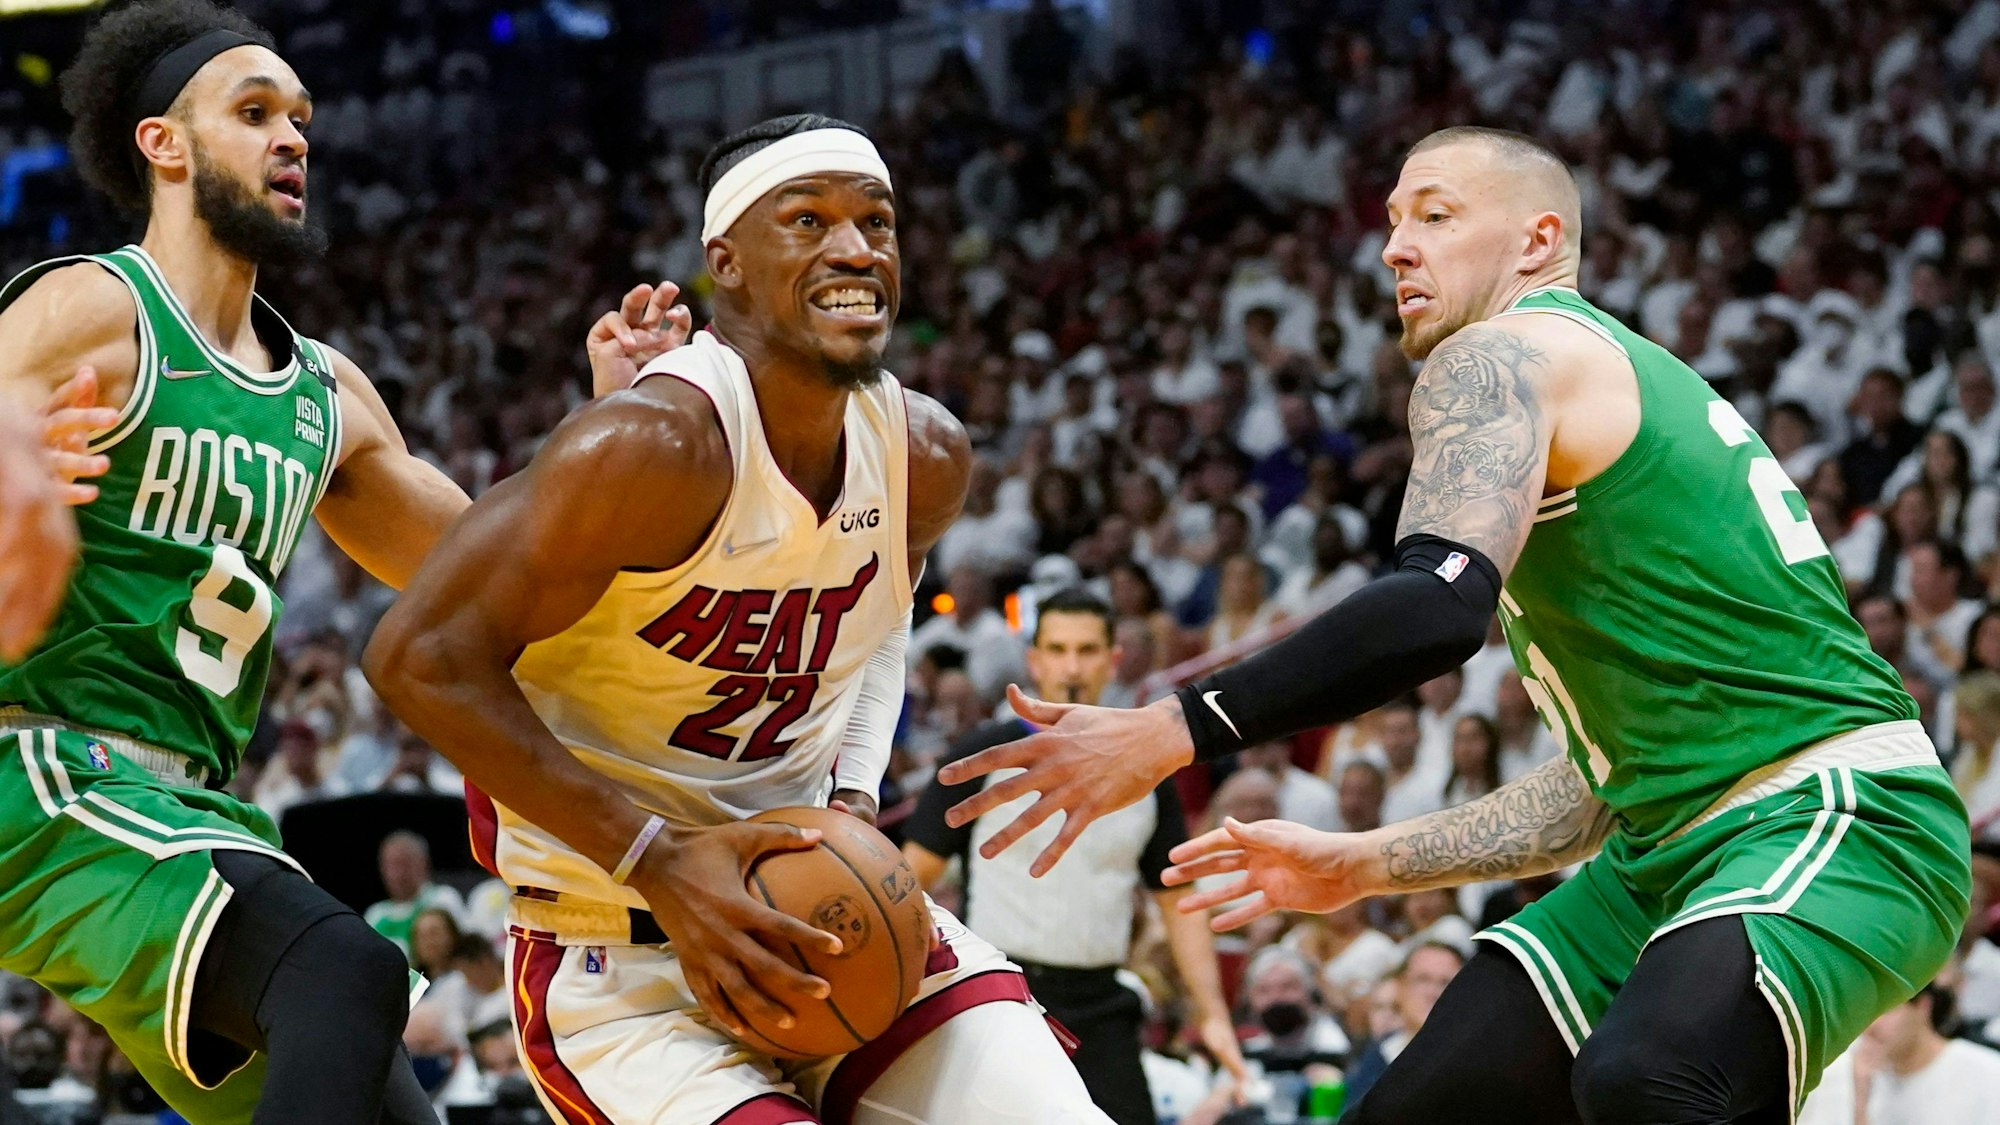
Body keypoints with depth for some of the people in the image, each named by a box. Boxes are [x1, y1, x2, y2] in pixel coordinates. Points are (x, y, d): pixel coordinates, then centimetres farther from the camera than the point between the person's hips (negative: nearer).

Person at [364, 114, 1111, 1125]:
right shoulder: (657, 445, -23)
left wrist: (855, 798, 1)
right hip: (615, 954, -7)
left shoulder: (925, 454, -1)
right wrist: (655, 858, -24)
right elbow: (421, 657, -22)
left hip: (819, 910, 7)